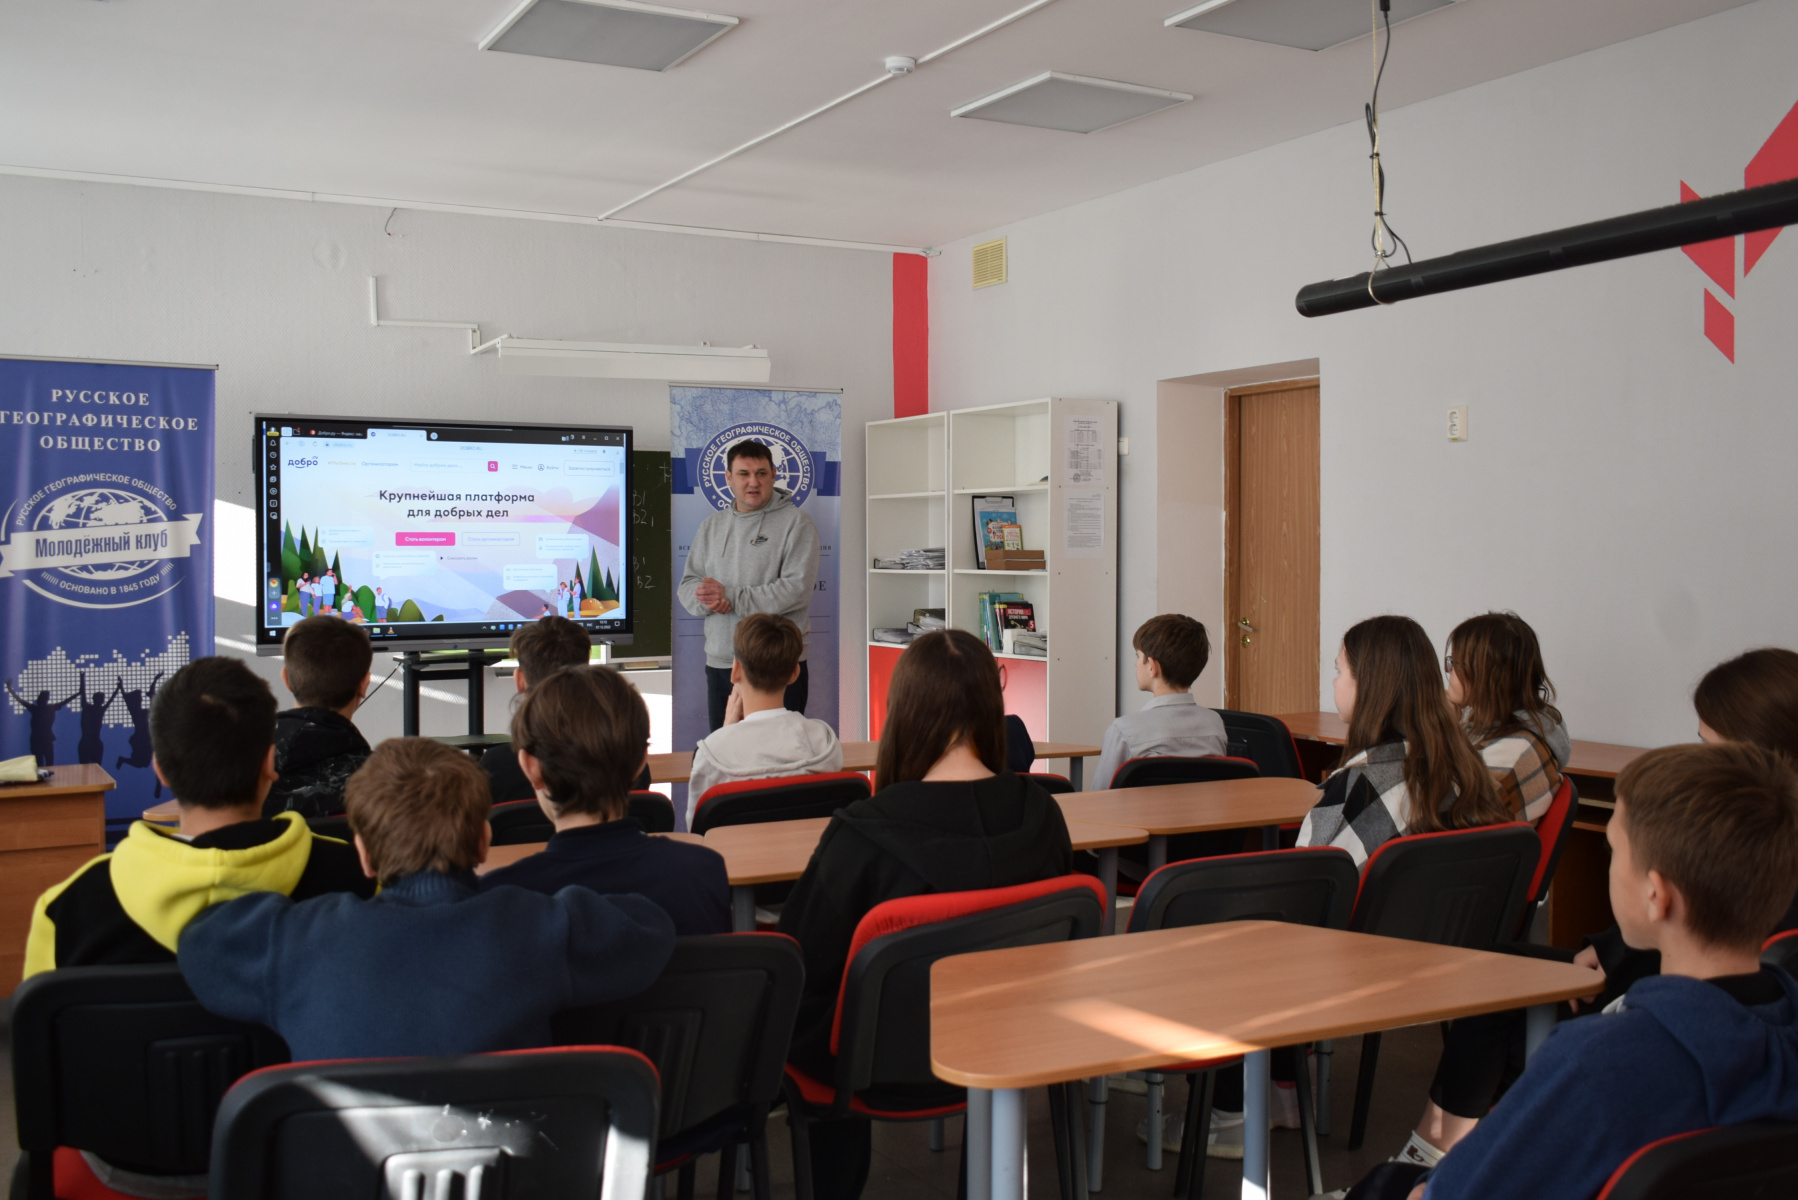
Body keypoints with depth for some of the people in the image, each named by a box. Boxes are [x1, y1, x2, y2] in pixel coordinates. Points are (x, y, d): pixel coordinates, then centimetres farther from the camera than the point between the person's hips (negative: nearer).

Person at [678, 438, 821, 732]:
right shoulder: (711, 526, 14)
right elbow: (688, 586, 12)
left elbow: (797, 589, -15)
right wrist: (708, 600, -12)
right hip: (719, 663, 5)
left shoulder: (796, 522, -4)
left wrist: (731, 598, -16)